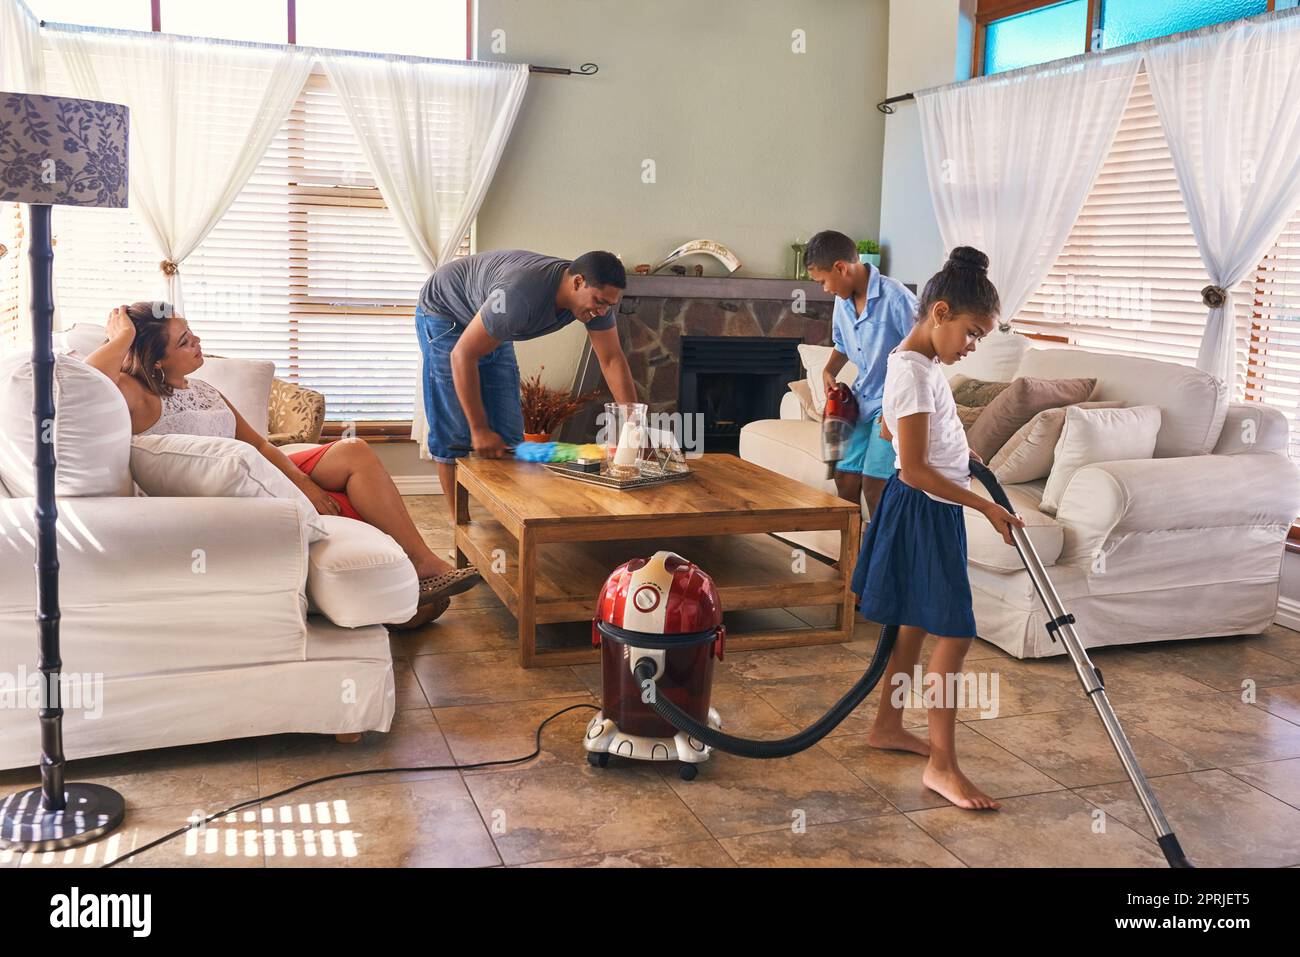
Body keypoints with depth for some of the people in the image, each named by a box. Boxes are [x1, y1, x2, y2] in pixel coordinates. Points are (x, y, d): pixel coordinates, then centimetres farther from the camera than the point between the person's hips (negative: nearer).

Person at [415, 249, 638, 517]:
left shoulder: (595, 294, -20)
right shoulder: (520, 295, -42)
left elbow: (613, 360, -13)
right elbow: (462, 355, -35)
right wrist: (479, 430, -32)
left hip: (493, 331, 7)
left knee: (508, 431, 2)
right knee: (454, 431, -10)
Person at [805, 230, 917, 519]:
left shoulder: (896, 297, -20)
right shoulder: (843, 301, 4)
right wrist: (829, 370, 2)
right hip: (861, 400, 7)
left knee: (873, 484, -10)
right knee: (844, 476, 7)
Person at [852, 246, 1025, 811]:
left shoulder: (919, 362, 9)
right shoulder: (914, 371, -22)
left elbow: (889, 428, 26)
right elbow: (914, 471, -24)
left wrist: (959, 450, 19)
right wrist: (986, 507, -19)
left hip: (931, 510, 10)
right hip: (925, 511, -10)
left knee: (916, 623, 18)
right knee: (954, 635, -7)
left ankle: (887, 726, 30)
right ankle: (942, 765, 0)